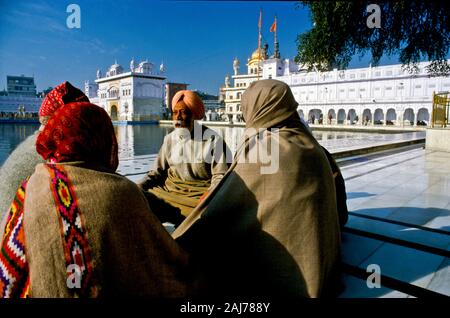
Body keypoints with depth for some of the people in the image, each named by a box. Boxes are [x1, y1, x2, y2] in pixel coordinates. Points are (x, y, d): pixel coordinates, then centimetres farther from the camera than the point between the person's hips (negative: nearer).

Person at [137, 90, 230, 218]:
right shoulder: (170, 139, 11)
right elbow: (158, 172, 14)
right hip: (170, 191, 4)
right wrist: (138, 187, -3)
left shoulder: (213, 140, -2)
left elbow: (220, 175, -4)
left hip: (199, 196, -4)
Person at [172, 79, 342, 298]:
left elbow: (224, 207, -16)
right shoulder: (312, 148, 1)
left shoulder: (261, 147, -18)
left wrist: (176, 247, -5)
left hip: (272, 267, -7)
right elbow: (331, 215, 10)